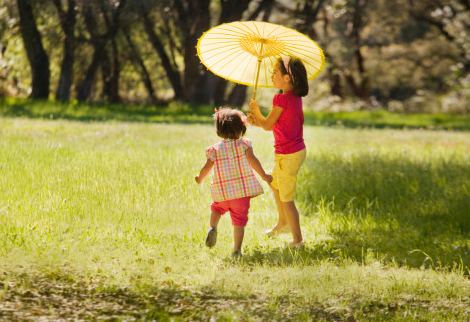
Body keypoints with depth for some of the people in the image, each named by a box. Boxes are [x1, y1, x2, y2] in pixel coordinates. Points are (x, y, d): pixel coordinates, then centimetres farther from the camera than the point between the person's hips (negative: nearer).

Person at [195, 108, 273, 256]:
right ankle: (237, 249, 1)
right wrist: (263, 175, -5)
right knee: (239, 220, 5)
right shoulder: (244, 144, -4)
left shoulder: (215, 149, -1)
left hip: (222, 192, 1)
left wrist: (200, 179, 19)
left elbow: (207, 167, 0)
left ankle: (213, 227, 5)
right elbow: (252, 159, -13)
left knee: (216, 207, 30)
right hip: (243, 190, -1)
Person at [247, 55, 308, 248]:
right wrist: (257, 122, 9)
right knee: (275, 185, 30)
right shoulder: (296, 98, 6)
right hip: (297, 150, 10)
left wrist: (256, 112, 3)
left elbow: (268, 125, -13)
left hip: (288, 156, -10)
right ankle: (283, 223, 44)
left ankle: (297, 240, 7)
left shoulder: (282, 99, -21)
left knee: (286, 199, 0)